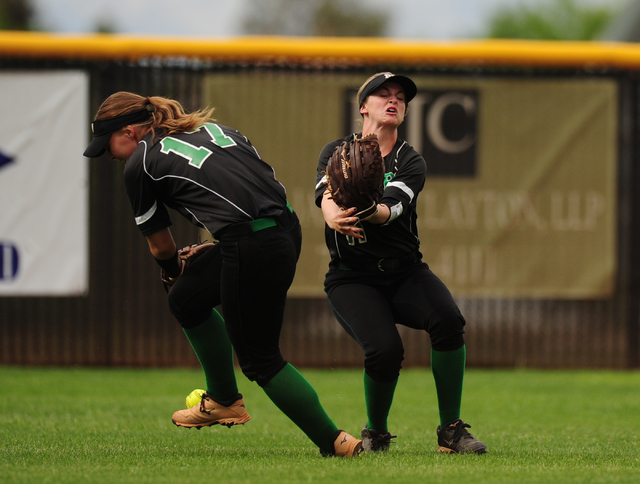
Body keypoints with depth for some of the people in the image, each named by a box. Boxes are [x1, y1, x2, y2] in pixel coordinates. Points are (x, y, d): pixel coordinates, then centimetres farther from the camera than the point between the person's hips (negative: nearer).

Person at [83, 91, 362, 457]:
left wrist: (175, 271, 37)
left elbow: (160, 245, 14)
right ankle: (225, 401, 38)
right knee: (186, 299, 25)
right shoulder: (209, 128, 22)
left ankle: (335, 442, 4)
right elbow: (266, 175, 20)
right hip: (287, 228, 8)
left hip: (254, 249, -8)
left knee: (261, 359, 6)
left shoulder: (139, 165, 4)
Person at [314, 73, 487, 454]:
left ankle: (451, 431, -16)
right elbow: (326, 196, -17)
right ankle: (376, 434, 1)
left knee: (448, 320, -29)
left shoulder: (411, 162, 3)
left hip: (405, 271, 2)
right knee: (385, 349, -28)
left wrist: (363, 212, -43)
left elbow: (391, 208, -19)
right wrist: (335, 217, -43)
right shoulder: (338, 151, 4)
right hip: (352, 277, -2)